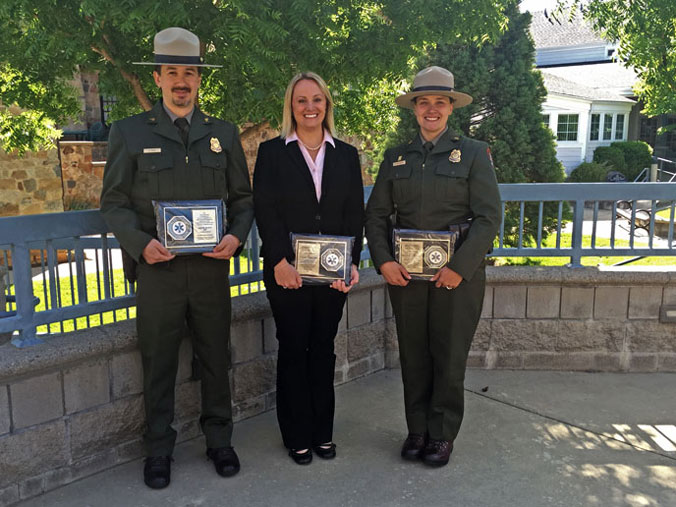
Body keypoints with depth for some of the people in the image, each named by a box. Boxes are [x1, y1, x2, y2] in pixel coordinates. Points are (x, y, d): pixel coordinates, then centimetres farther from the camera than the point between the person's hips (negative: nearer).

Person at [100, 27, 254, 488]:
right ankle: (158, 450, 25)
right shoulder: (129, 133, 3)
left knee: (216, 358, 11)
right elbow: (114, 202, 1)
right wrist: (140, 242, -16)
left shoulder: (224, 134, 10)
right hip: (157, 269, -1)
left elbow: (243, 198, 11)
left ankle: (219, 441, 29)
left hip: (212, 268, 2)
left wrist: (236, 236, -9)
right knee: (158, 364, 8)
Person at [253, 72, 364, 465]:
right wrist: (280, 261, -17)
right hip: (287, 271, -2)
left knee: (324, 349, 11)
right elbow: (266, 211, -6)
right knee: (293, 350, 6)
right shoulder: (272, 152, 2)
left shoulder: (346, 155, 9)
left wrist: (352, 262, -10)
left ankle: (323, 432, 25)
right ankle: (298, 437, 21)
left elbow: (356, 214, 3)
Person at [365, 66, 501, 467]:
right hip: (405, 273, 3)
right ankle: (417, 430, 25)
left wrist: (460, 267, -14)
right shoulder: (396, 158, 11)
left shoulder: (473, 153, 2)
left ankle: (443, 434, 21)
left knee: (450, 358, 5)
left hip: (457, 274, -2)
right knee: (413, 356, 10)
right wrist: (383, 261, -7)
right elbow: (377, 214, 8)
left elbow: (489, 216, -6)